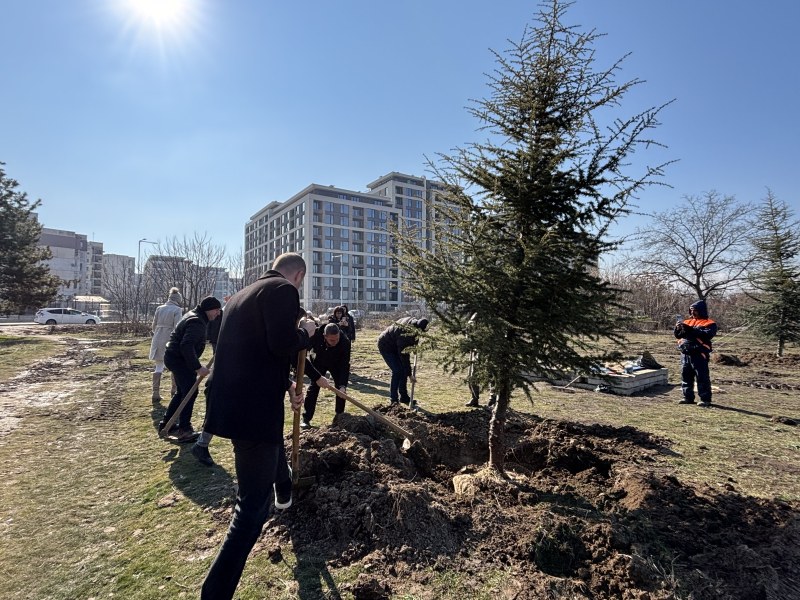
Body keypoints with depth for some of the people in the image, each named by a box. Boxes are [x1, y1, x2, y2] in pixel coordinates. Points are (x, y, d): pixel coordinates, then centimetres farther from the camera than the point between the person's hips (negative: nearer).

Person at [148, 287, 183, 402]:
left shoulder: (159, 308, 7)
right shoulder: (177, 310, -8)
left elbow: (154, 326, 11)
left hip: (158, 341, 4)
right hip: (170, 340, -4)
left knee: (159, 367, 9)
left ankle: (156, 393, 7)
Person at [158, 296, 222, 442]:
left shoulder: (194, 316, 10)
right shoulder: (197, 322, -24)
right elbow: (187, 346, -33)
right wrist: (197, 367, -33)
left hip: (176, 357, 10)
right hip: (179, 359, -10)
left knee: (183, 392, 18)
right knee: (190, 392, -7)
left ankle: (166, 424, 27)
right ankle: (184, 430, -2)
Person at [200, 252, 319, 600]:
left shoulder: (244, 294, 17)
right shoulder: (283, 290, -12)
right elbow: (283, 344, -26)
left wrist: (286, 385, 29)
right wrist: (305, 332, -4)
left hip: (232, 404, 11)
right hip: (253, 409, -10)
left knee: (274, 447, 37)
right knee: (253, 506, 0)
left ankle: (285, 494, 64)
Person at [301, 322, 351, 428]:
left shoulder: (345, 341, -38)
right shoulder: (315, 335, -39)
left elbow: (345, 365, -34)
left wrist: (343, 385, -43)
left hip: (336, 363, 1)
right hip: (318, 362, 0)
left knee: (341, 386, -7)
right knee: (314, 386, -9)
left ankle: (340, 414, 10)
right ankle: (306, 418, -3)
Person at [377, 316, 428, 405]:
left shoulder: (412, 322, -15)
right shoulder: (405, 334, -38)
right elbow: (404, 356, -31)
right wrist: (410, 375, -24)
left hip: (395, 346, 9)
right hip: (385, 346, -8)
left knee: (403, 370, 3)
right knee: (397, 371, -17)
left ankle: (404, 397, 13)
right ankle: (393, 399, -7)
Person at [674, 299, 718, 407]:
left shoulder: (709, 324, 0)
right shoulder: (688, 322, 17)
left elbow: (707, 334, -20)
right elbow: (678, 335, 16)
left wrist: (690, 329, -24)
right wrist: (678, 329, -5)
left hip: (699, 354, -6)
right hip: (685, 354, 6)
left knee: (702, 377, -3)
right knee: (686, 376, 10)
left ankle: (705, 399, 4)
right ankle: (688, 397, 18)